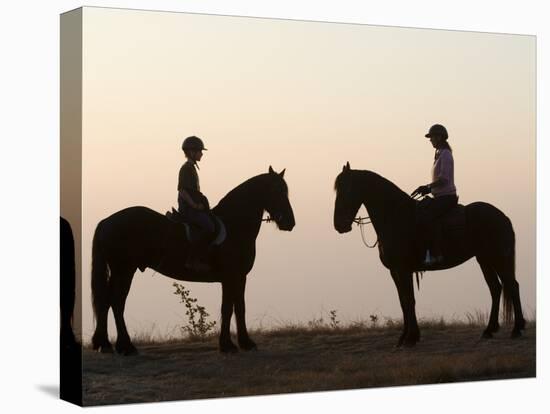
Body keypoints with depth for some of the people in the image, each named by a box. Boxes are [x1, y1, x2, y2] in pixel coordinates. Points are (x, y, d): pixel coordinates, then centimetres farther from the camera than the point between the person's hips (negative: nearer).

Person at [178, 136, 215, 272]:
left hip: (192, 207, 11)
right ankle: (192, 259, -22)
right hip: (188, 208, -11)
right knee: (209, 228, -23)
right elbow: (182, 190, -19)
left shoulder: (191, 167, 18)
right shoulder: (187, 168, -12)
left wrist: (201, 203, 15)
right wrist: (195, 205, -17)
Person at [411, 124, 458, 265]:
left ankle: (436, 253, -28)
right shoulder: (440, 154, 18)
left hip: (446, 197, -11)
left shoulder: (445, 154, -12)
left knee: (425, 217, -28)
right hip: (441, 197, 11)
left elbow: (443, 179, -22)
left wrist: (427, 187, -20)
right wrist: (427, 188, 11)